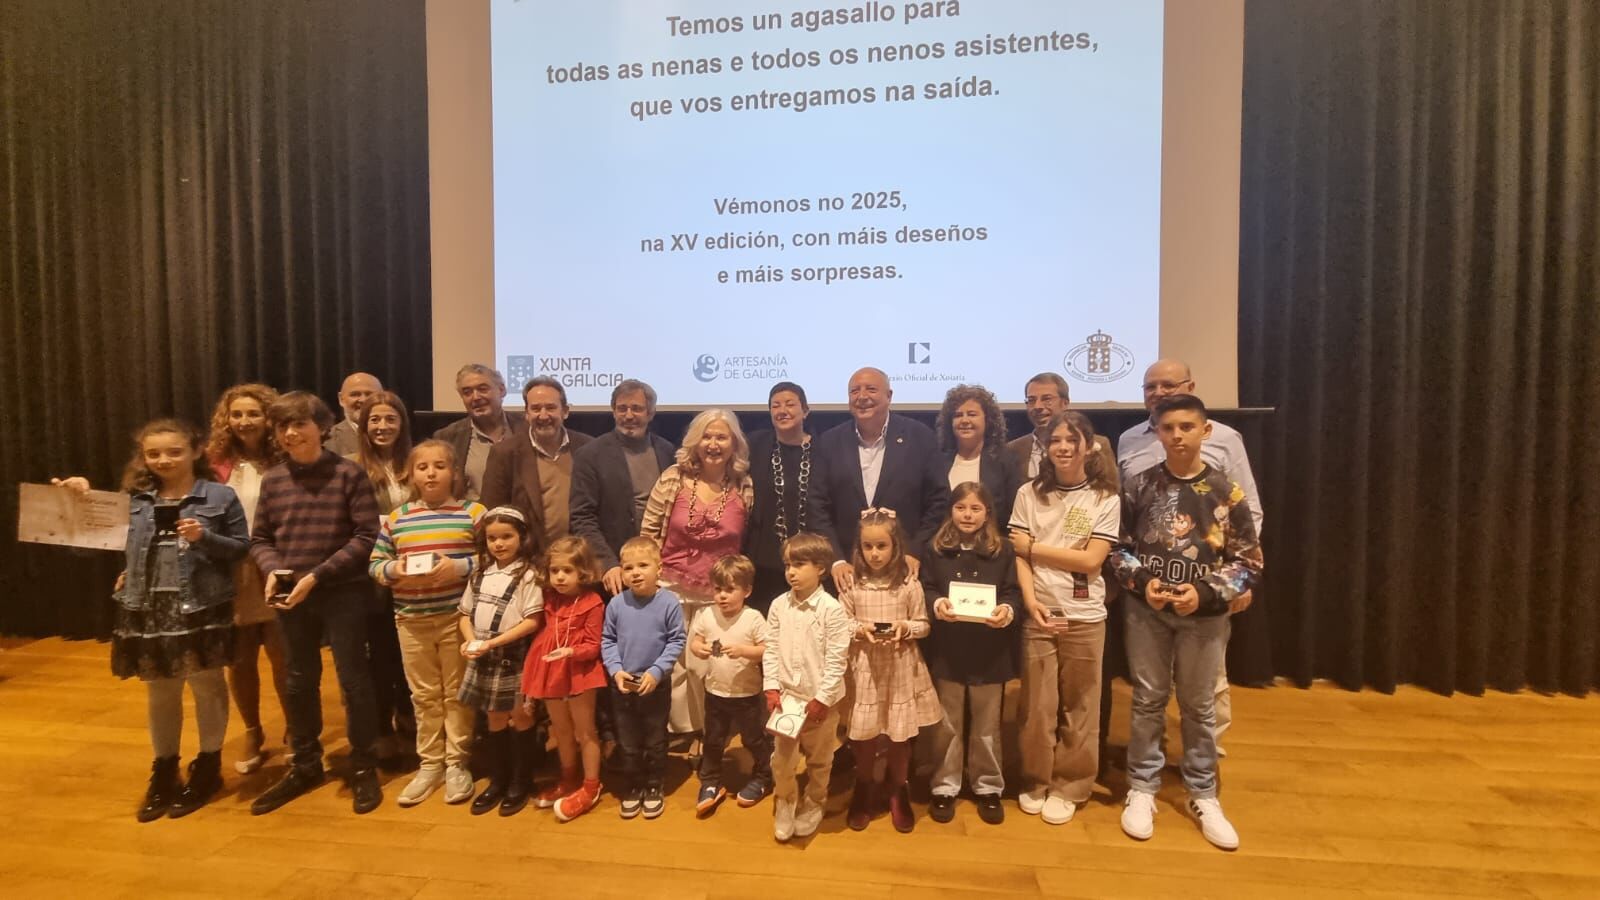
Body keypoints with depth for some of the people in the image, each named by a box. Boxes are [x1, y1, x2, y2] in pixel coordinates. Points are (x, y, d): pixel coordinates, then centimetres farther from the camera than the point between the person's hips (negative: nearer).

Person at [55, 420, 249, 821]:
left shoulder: (219, 496, -6)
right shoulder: (135, 500, 6)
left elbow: (241, 546, -5)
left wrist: (204, 537, -22)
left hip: (202, 607, -4)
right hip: (148, 607, 4)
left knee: (206, 685, 9)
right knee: (159, 691, 16)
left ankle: (208, 766, 25)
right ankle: (163, 772, 32)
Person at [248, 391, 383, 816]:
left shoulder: (348, 474, -9)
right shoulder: (272, 480, 4)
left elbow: (366, 535, -12)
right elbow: (259, 538, 10)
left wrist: (318, 575, -16)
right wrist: (272, 570, -9)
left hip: (343, 593, -4)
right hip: (291, 597, 4)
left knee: (353, 679, 3)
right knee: (300, 682, 17)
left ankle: (362, 767, 21)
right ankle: (305, 765, 36)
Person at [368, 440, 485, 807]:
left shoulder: (473, 512, -5)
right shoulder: (395, 518, 6)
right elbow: (374, 565, 9)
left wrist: (460, 567, -21)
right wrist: (394, 570, -11)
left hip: (458, 618, -3)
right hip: (411, 621, 4)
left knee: (457, 693, 8)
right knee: (424, 695, 15)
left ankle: (457, 763, 22)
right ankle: (430, 764, 29)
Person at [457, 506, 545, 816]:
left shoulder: (528, 575, -13)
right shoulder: (480, 574, 5)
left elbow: (532, 621, -17)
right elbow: (466, 613, 10)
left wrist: (492, 642, -19)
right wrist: (470, 641, -8)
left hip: (515, 659, -5)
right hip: (485, 661, 5)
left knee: (520, 718, 9)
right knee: (495, 720, 17)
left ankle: (520, 782, 25)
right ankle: (497, 781, 33)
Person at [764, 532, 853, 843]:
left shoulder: (832, 609, -16)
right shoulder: (779, 605, -4)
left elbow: (836, 659, -15)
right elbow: (771, 650, 1)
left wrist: (822, 698, -15)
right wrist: (771, 688, -6)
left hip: (821, 699, -2)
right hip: (786, 695, 3)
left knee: (819, 760, 16)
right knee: (781, 757, 7)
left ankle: (813, 805, 39)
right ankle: (784, 804, 33)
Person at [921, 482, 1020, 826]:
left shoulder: (1003, 551, 1)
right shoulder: (936, 550, 0)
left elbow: (1013, 592, -1)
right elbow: (924, 589, -1)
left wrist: (1008, 610, -22)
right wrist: (937, 603, -22)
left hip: (990, 652, 0)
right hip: (946, 651, 0)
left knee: (987, 726, 13)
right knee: (948, 725, 12)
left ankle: (988, 788, 31)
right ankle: (944, 788, 27)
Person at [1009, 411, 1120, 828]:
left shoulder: (1105, 499, 0)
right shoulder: (1029, 494, 1)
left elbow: (1091, 560, -9)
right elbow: (1018, 556, -2)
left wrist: (1034, 547, -7)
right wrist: (1031, 604, -15)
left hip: (1085, 618, 0)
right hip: (1038, 616, 0)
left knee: (1078, 707, 10)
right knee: (1038, 706, 8)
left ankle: (1067, 787, 27)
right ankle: (1035, 783, 26)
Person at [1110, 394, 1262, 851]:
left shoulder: (1226, 492, -5)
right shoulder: (1138, 486, -4)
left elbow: (1250, 561, -3)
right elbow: (1118, 547, 2)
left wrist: (1205, 593, -15)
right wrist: (1142, 582, -14)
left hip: (1205, 614, 0)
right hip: (1147, 611, 0)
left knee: (1198, 706, 13)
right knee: (1148, 701, 10)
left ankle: (1203, 796, 30)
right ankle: (1141, 790, 24)